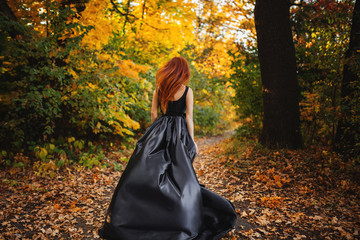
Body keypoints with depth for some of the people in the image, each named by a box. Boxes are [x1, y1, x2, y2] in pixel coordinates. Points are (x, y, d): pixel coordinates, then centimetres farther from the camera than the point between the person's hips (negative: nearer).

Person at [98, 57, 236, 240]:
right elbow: (189, 118, -5)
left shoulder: (158, 88, 4)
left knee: (150, 169, 5)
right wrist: (192, 141, 1)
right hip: (179, 133, -2)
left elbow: (154, 113, 6)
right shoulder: (187, 91, -4)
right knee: (179, 172, 5)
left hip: (159, 132, 2)